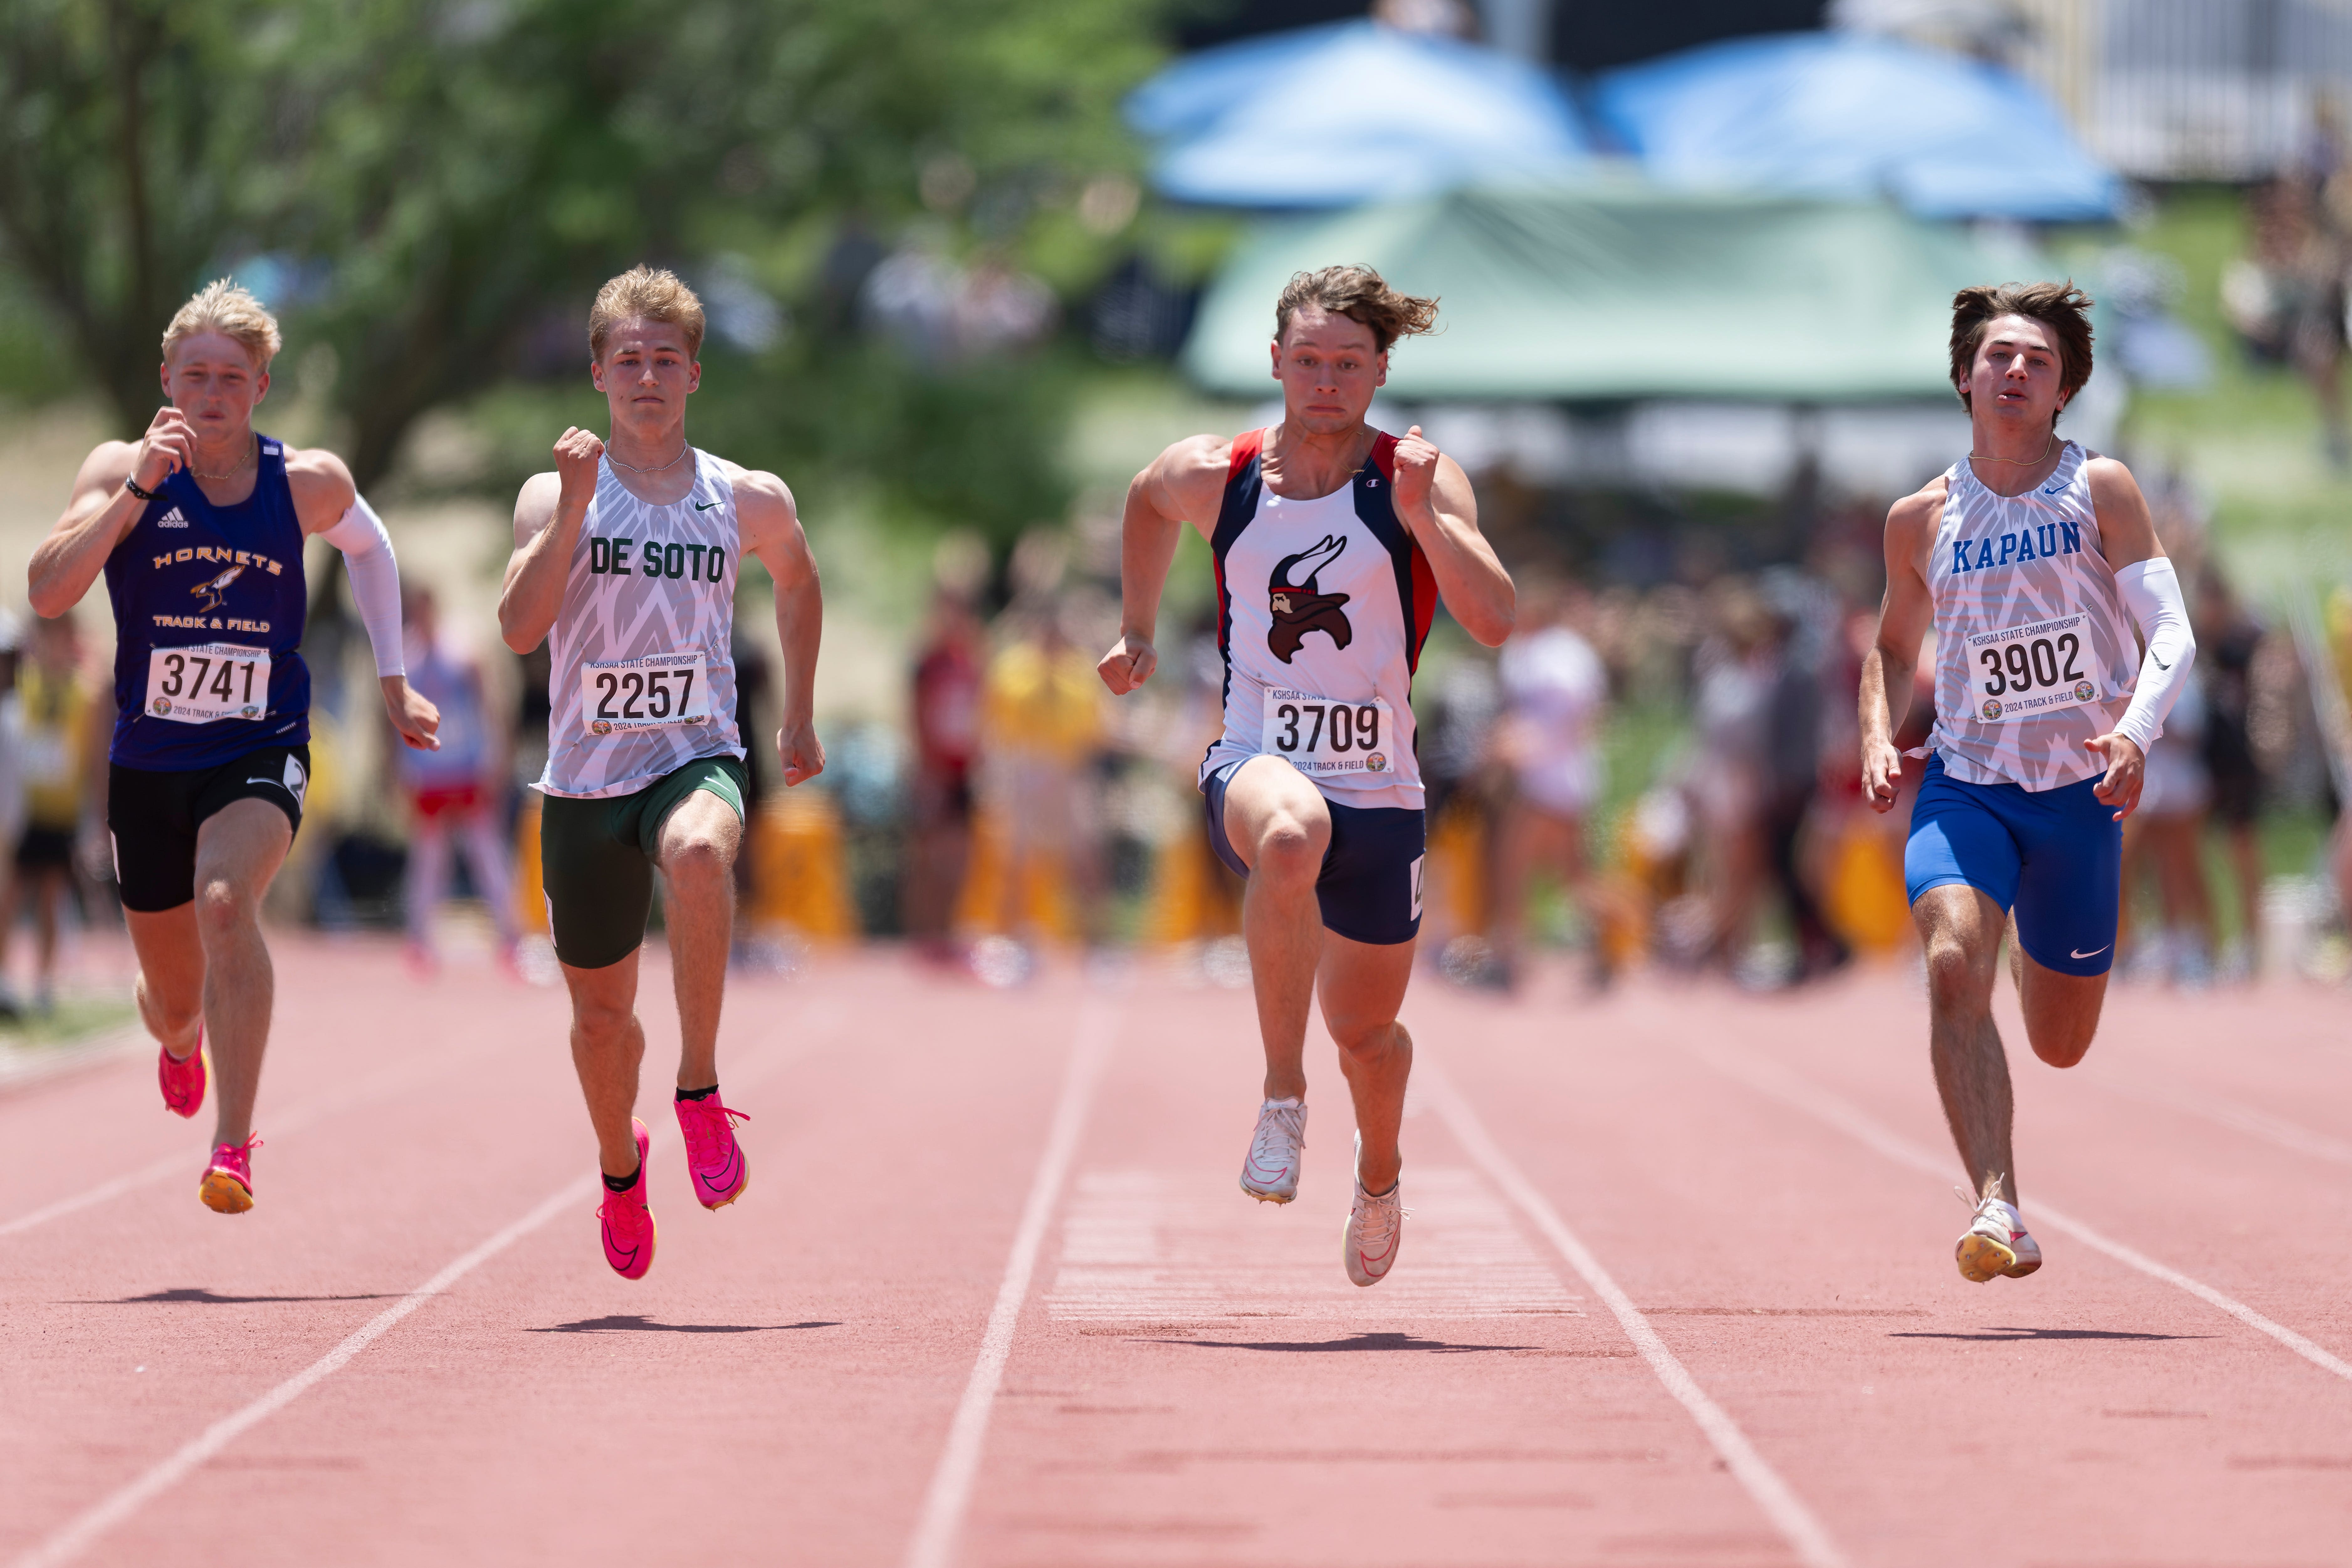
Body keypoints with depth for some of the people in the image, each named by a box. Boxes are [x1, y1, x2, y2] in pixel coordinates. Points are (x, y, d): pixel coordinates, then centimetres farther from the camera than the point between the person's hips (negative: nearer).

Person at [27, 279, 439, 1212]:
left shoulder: (308, 483, -4)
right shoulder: (123, 470, -9)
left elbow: (368, 547, 19)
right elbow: (47, 592, -23)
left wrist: (392, 678, 19)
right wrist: (138, 487, -29)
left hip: (262, 751, -1)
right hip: (148, 761, 1)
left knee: (226, 900, -33)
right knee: (174, 1001, 13)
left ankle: (234, 1146, -34)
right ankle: (179, 1039, 54)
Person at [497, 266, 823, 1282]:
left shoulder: (749, 502, 2)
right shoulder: (556, 495, -2)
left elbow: (796, 581, 25)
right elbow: (520, 627, -17)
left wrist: (799, 720, 25)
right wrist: (574, 509, -25)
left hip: (697, 759, -1)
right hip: (586, 778, 1)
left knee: (698, 852, -38)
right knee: (601, 1008, 12)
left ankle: (700, 1090, -26)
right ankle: (620, 1169, 43)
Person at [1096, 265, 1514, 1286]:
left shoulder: (1420, 480, -6)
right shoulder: (1216, 475, 0)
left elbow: (1495, 620, -19)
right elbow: (1148, 498, 25)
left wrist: (1423, 516, -31)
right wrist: (1138, 630, 27)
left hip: (1378, 787, 1)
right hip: (1256, 762, -1)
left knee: (1367, 1032, 14)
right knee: (1293, 835, -40)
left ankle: (1379, 1172, 50)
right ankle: (1283, 1095, -29)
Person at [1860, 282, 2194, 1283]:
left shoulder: (2100, 492, -4)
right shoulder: (1921, 521, 3)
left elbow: (2173, 634, -10)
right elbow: (1892, 646, 20)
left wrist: (2136, 731, -29)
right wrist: (1877, 738, 1)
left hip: (2080, 789, 0)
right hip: (1965, 783, 0)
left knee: (2061, 1048, 11)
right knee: (1953, 965, -29)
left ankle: (2036, 958, 50)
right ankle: (1997, 1209, -33)